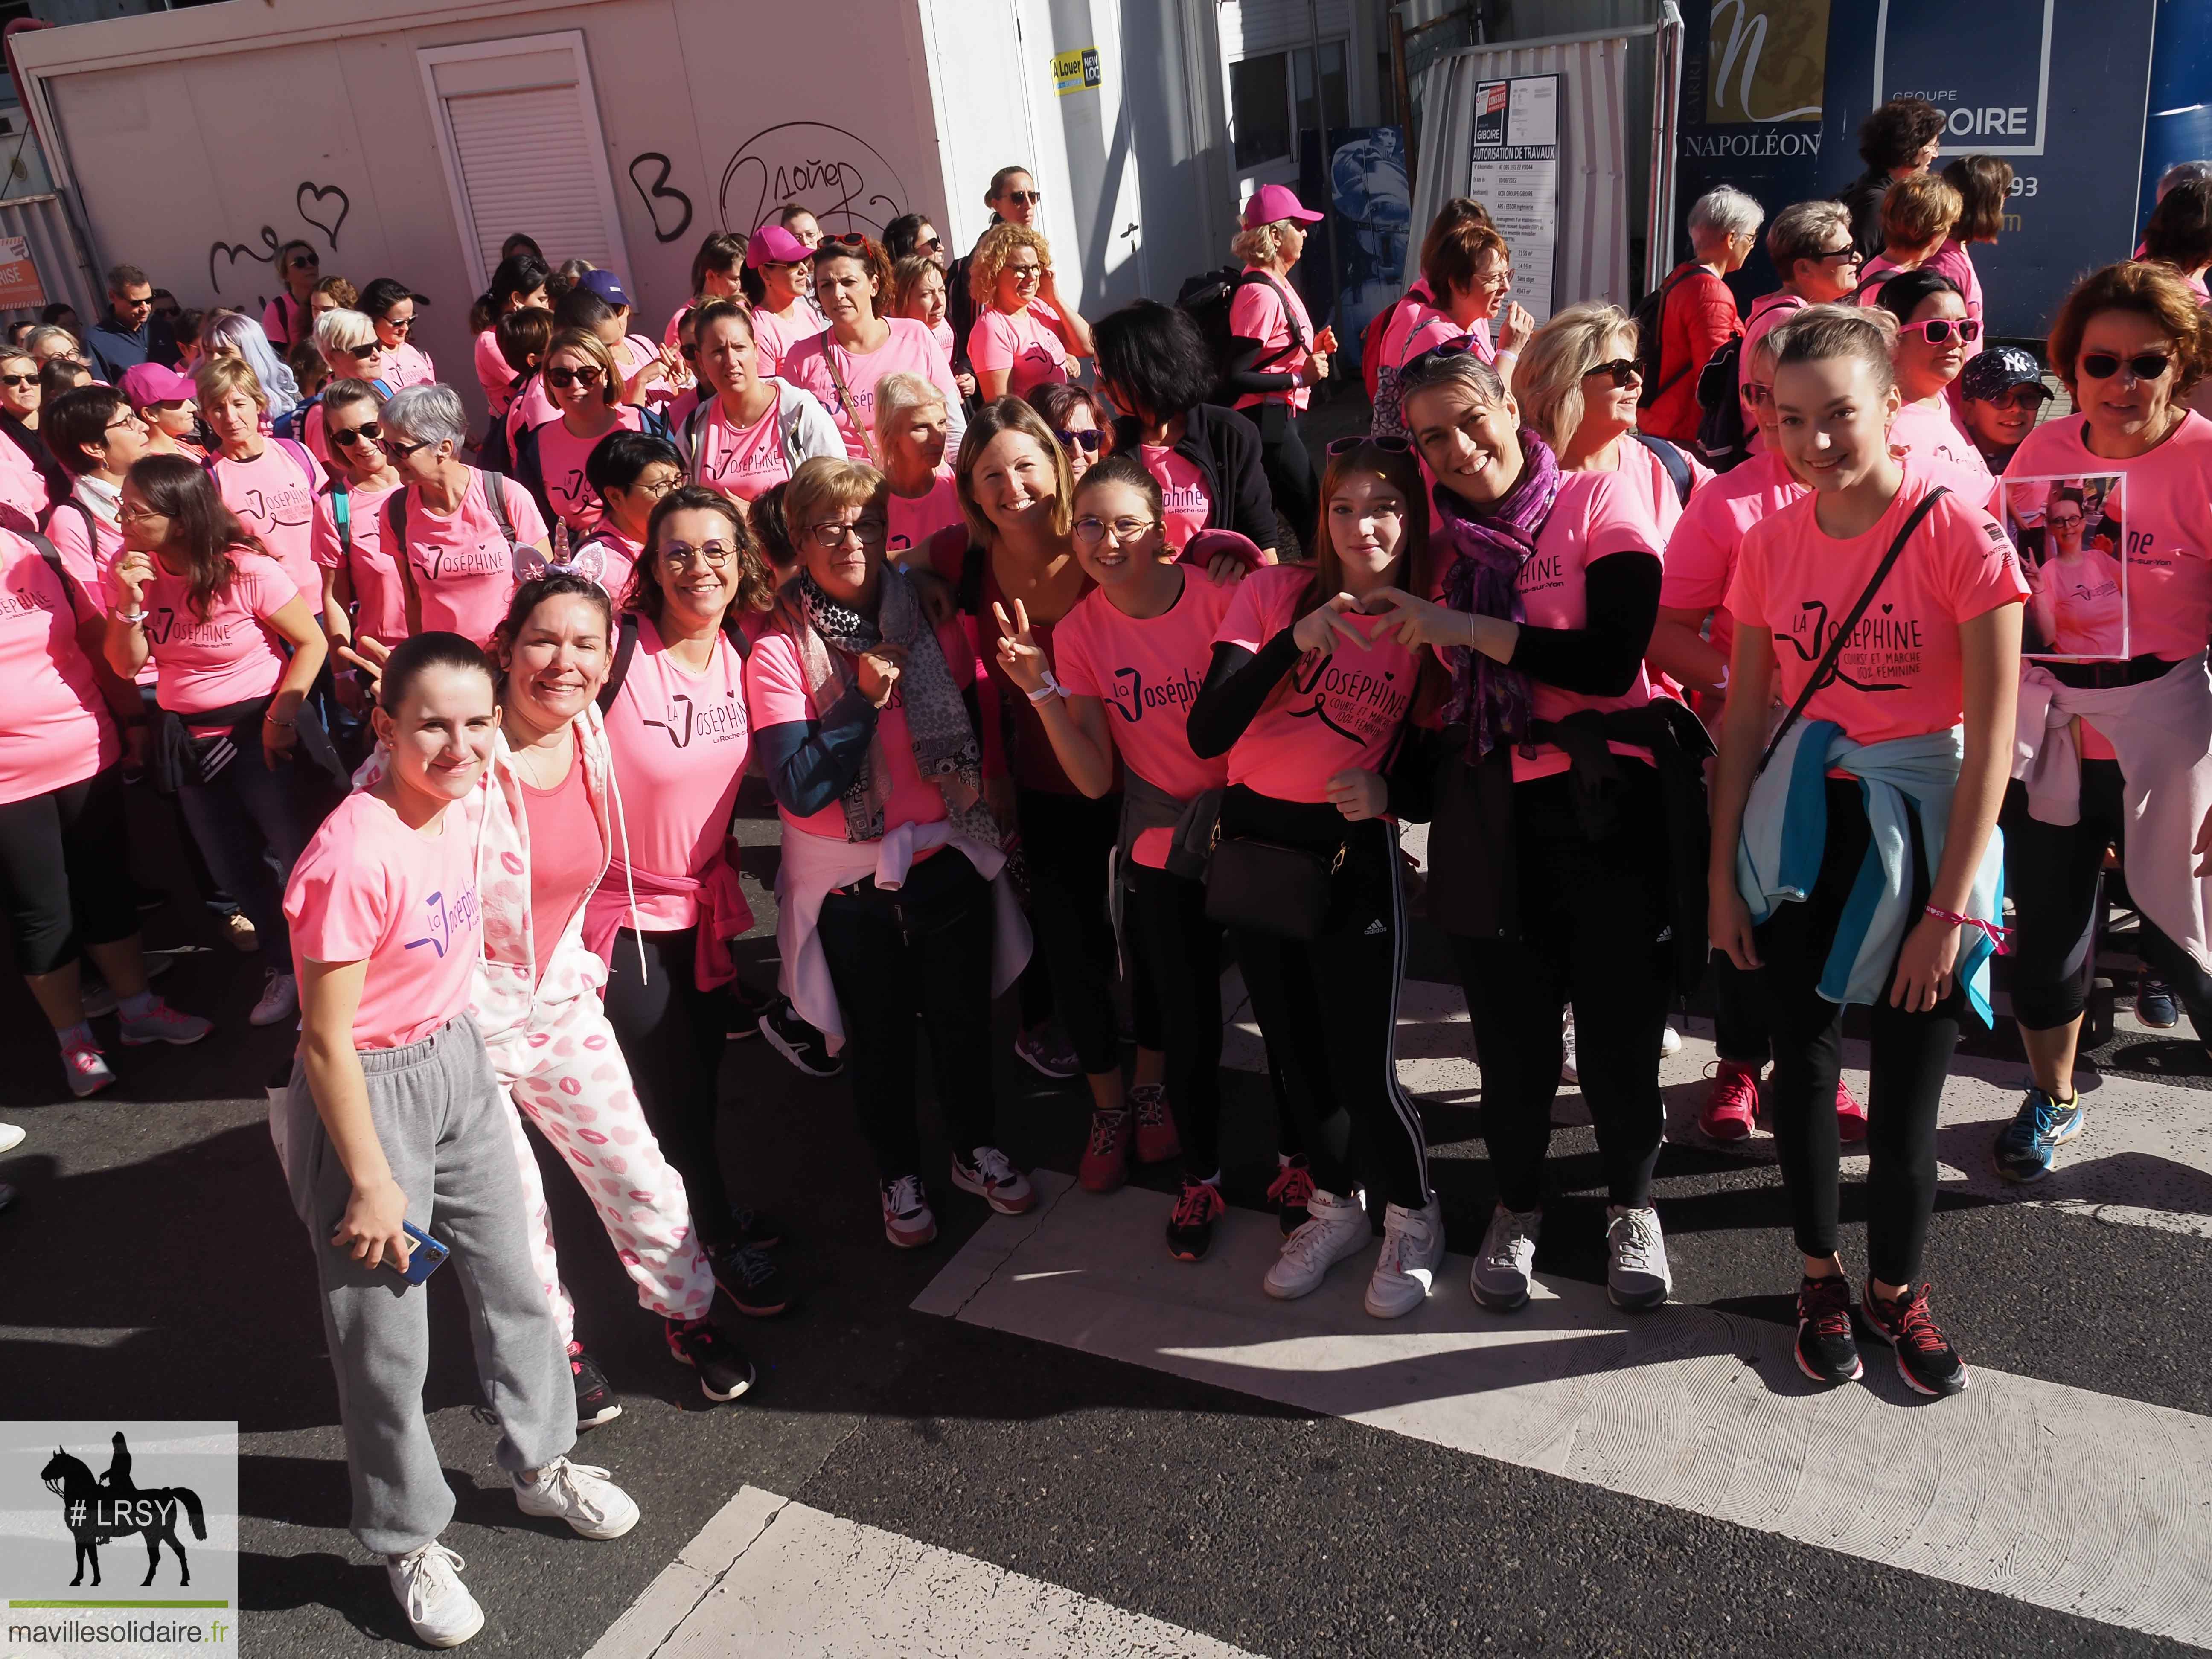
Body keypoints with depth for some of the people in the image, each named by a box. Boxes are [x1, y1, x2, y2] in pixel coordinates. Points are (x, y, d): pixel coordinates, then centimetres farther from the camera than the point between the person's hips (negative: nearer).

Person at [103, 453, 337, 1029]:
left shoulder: (247, 571, -19)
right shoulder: (130, 569, -3)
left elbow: (311, 642, -12)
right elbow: (126, 666, -2)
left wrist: (281, 715, -16)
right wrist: (130, 604, -18)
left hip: (260, 731, -6)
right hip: (189, 739, 6)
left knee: (301, 856, 0)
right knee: (234, 868, 16)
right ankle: (287, 967, 36)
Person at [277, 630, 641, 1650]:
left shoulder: (465, 801, -6)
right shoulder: (355, 858, -29)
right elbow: (327, 1041, -23)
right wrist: (371, 1183, -17)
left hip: (458, 1061, 8)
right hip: (371, 1091, -7)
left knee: (511, 1275, 20)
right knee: (388, 1337, 8)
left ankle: (540, 1464, 43)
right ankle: (408, 1543, 31)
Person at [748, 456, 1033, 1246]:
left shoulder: (931, 622, -1)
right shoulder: (778, 651, -12)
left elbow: (975, 728, 11)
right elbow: (799, 790, -20)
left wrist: (987, 820, 1)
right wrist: (862, 700, -24)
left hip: (948, 855, 3)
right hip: (848, 879, -3)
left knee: (964, 1015, 15)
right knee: (879, 1034, 13)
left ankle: (977, 1149, 40)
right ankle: (899, 1174, 36)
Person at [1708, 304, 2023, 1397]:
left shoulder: (1960, 537, -13)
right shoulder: (1771, 544, 0)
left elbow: (1991, 739, -13)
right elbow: (1744, 717, 4)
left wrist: (1952, 906, -15)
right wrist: (1723, 874, 2)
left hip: (1919, 832, -3)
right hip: (1797, 829, 3)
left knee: (1908, 1093, 5)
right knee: (1803, 1064, 12)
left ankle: (1896, 1289, 30)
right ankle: (1820, 1276, 32)